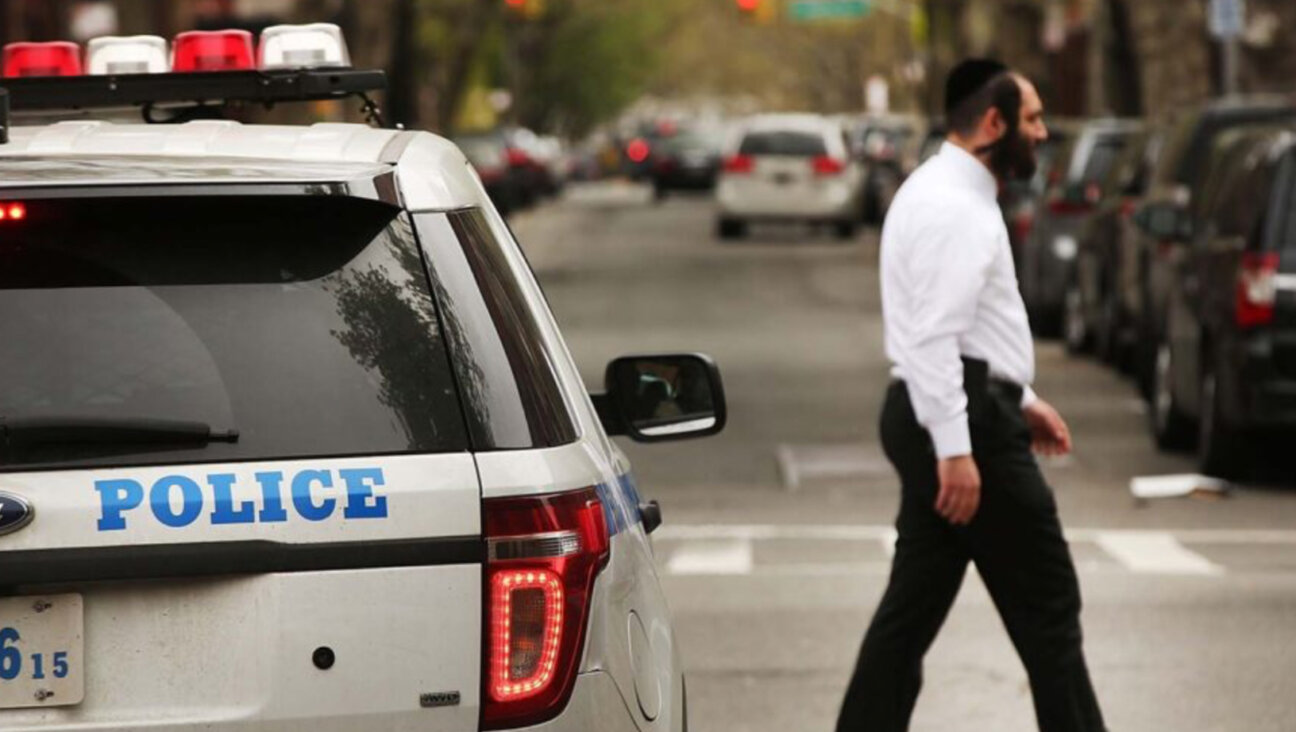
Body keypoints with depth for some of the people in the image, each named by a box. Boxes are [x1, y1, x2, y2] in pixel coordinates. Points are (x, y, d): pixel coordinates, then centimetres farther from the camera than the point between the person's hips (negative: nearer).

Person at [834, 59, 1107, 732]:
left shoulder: (953, 194, 18)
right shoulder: (952, 207, -16)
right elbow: (934, 336, -23)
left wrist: (1019, 399, 25)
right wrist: (955, 450, -25)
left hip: (953, 422, 10)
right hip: (966, 422, -10)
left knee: (915, 603, 9)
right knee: (1046, 606, -2)